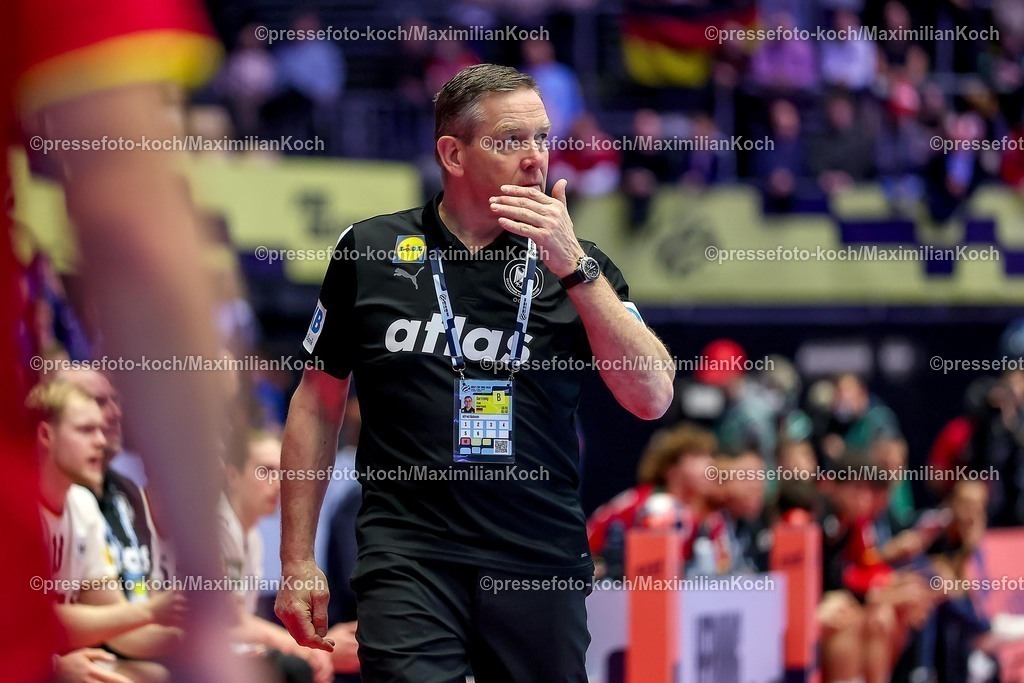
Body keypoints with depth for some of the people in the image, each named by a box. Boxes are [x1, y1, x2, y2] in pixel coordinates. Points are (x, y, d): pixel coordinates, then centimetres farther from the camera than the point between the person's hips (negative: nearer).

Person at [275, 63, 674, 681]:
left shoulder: (577, 265, 7)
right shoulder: (370, 250, 6)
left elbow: (652, 397, -4)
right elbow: (319, 403, 12)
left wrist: (573, 267, -11)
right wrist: (298, 561, 8)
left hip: (542, 561, 2)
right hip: (408, 555, -2)